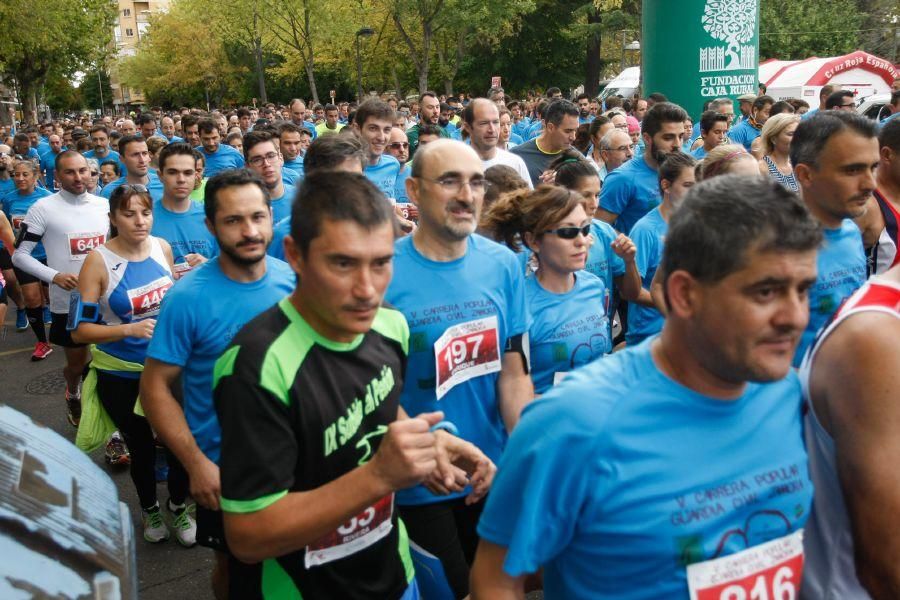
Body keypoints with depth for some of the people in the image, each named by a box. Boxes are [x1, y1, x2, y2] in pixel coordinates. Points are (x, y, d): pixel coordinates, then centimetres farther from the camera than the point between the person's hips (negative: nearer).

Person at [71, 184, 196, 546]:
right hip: (120, 376, -2)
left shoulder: (162, 248, -4)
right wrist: (129, 329, -29)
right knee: (141, 446, 14)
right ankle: (149, 509, 43)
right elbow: (80, 330, -16)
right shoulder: (98, 261, -16)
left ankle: (178, 506, 30)